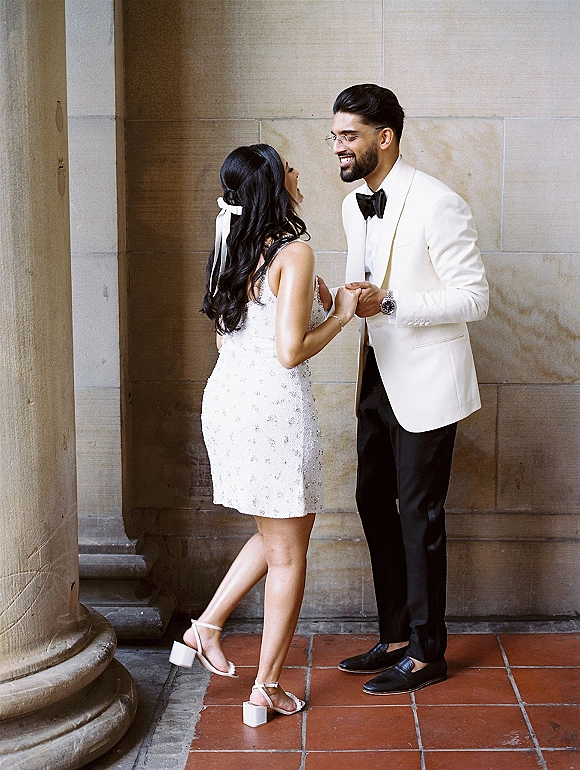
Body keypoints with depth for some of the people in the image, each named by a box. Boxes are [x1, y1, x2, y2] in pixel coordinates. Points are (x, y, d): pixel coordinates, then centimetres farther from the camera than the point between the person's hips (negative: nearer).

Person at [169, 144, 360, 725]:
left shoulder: (234, 251, 10)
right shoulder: (294, 253, -15)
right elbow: (290, 352, -19)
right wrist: (340, 314, -4)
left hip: (225, 399, 8)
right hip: (274, 408, -8)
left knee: (275, 536, 26)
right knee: (288, 555, 7)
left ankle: (204, 630, 26)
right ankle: (266, 690, 15)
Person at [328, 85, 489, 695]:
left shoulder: (436, 205, -18)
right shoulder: (354, 206, 8)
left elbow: (474, 298, -19)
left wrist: (389, 302, -26)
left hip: (425, 385, -8)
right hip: (380, 377, 8)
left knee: (418, 515, 0)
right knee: (374, 503, 13)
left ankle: (427, 653, 15)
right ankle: (395, 637, 28)